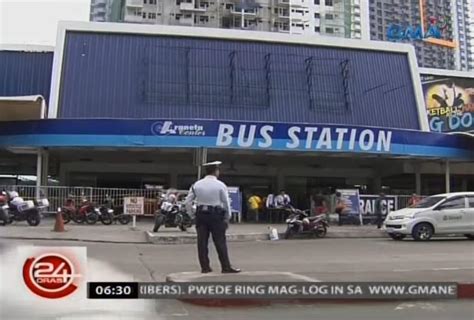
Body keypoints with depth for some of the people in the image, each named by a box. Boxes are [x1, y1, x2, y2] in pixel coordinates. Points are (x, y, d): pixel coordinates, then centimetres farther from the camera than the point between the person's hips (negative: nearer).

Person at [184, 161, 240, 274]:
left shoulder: (197, 185, 4)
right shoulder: (220, 185, -6)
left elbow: (187, 202, 5)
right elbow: (226, 203, -3)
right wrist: (227, 218, 7)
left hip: (201, 215, 3)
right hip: (216, 215, -3)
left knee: (202, 242, 8)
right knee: (220, 242, 2)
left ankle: (205, 267, 12)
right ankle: (226, 267, 5)